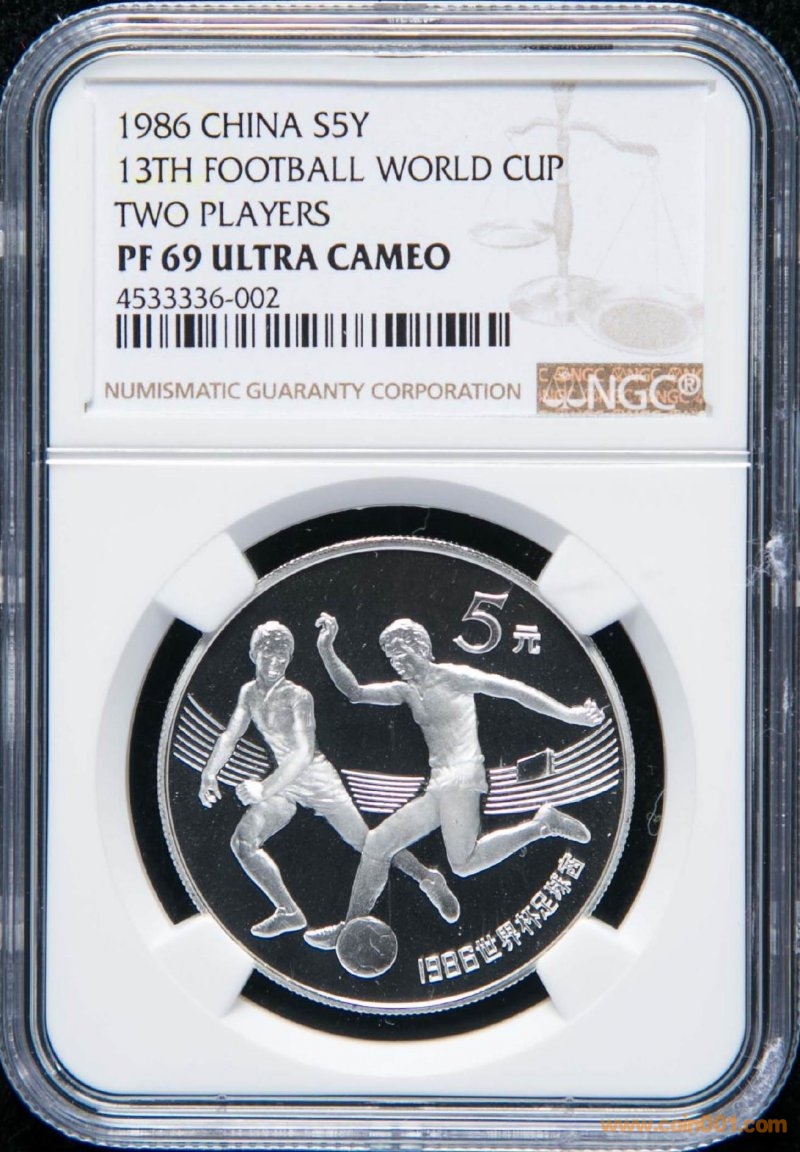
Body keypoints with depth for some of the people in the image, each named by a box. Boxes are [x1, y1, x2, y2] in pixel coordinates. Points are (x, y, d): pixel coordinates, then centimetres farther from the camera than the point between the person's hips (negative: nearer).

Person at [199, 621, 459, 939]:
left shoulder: (297, 697, -20)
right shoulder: (249, 693, 1)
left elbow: (303, 754, -26)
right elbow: (230, 735, 12)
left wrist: (264, 790, -26)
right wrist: (209, 774, 0)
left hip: (318, 779, -6)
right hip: (285, 783, 6)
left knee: (367, 843, -2)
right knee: (242, 841, -10)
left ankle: (428, 878, 18)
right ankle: (288, 913, -2)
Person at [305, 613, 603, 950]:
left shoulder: (454, 677, -1)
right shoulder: (406, 691, 18)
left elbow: (512, 689, -3)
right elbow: (355, 692, 15)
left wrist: (568, 714, -8)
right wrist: (326, 651, 4)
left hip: (462, 777, -8)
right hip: (437, 787, 8)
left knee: (464, 862, -26)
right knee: (376, 843, 5)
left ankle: (543, 824, -10)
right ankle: (352, 927, 12)